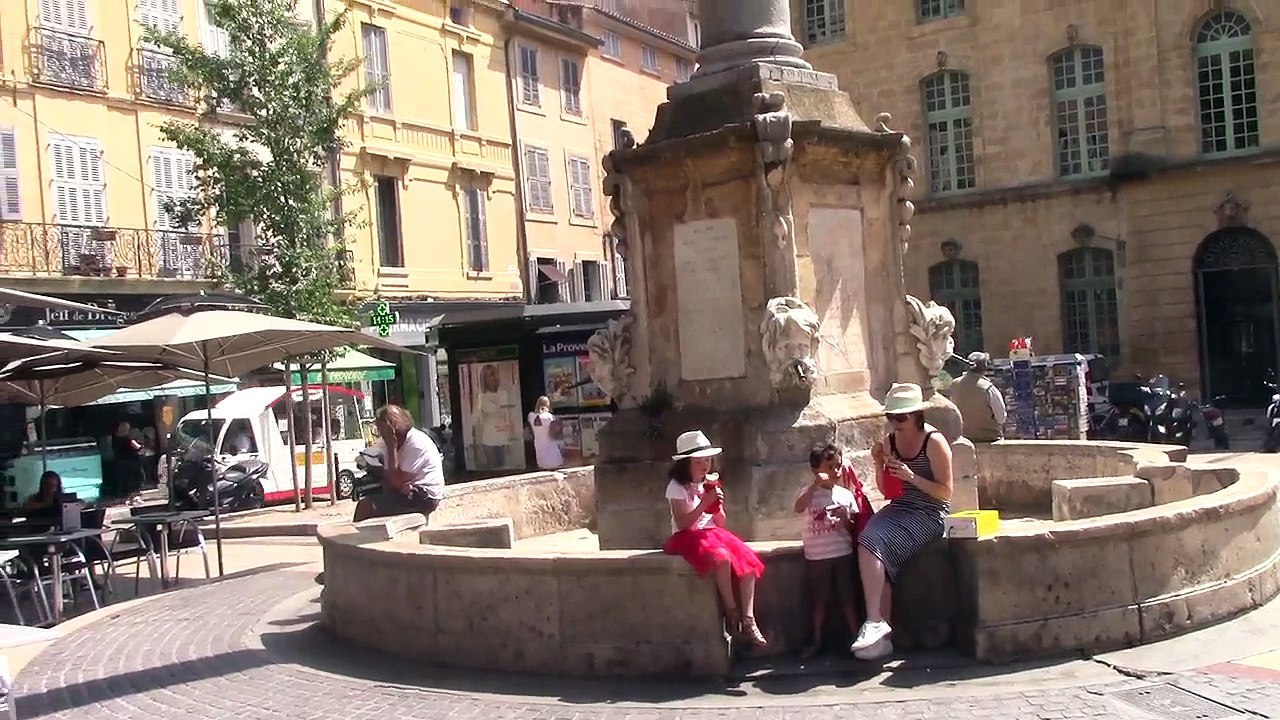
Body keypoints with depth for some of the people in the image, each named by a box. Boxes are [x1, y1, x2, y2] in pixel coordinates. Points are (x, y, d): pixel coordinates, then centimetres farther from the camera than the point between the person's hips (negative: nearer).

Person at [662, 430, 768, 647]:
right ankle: (731, 614, -22)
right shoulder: (677, 487, -9)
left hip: (713, 533, 7)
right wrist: (704, 503, -23)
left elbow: (720, 522, 10)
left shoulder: (710, 484, 11)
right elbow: (682, 523, -18)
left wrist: (717, 505, -10)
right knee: (722, 557, -36)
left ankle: (748, 620, -20)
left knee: (748, 561, -19)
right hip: (687, 537, -7)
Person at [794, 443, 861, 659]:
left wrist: (847, 519, -14)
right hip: (817, 556, -1)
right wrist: (815, 485, -29)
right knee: (819, 600, 9)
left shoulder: (845, 494, 4)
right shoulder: (810, 493, -2)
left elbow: (854, 525, 9)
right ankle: (816, 641, 18)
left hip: (842, 553, 1)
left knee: (847, 598, 6)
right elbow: (798, 508, -24)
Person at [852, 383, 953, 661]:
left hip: (928, 514, -6)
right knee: (867, 543, -24)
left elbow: (945, 493, -8)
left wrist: (911, 476, -19)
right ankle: (880, 631, -24)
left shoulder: (934, 442, -7)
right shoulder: (889, 441, 10)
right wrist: (879, 464, -2)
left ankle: (875, 623, -23)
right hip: (897, 510, 6)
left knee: (874, 545, -27)